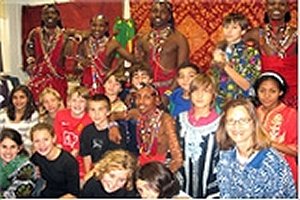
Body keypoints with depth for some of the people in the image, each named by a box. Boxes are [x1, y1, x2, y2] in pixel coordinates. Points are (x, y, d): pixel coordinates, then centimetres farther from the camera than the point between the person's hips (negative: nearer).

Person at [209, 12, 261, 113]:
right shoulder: (220, 50, 8)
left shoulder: (251, 53, -5)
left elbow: (246, 85, -13)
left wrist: (225, 65, -17)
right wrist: (216, 62, -2)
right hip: (218, 103, 4)